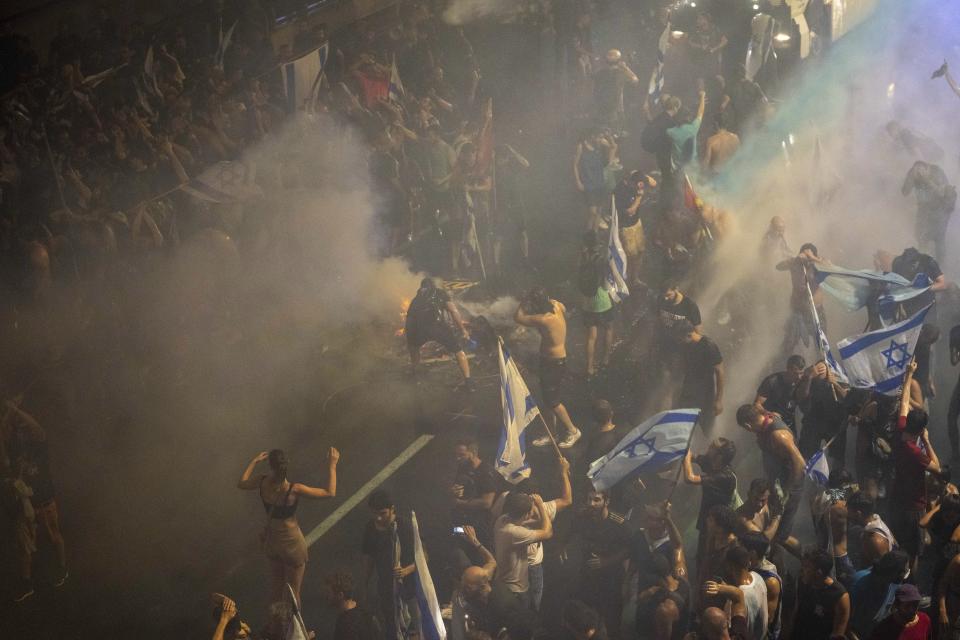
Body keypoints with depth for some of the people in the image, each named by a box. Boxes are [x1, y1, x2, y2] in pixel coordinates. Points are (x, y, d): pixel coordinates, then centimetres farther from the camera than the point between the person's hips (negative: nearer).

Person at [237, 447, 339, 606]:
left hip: (271, 539, 5)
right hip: (291, 542, -5)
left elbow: (241, 484, 7)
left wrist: (254, 461, 15)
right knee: (293, 591, 14)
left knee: (277, 585, 27)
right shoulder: (294, 490, -30)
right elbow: (330, 492, -23)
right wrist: (332, 465, -15)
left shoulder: (262, 482, -17)